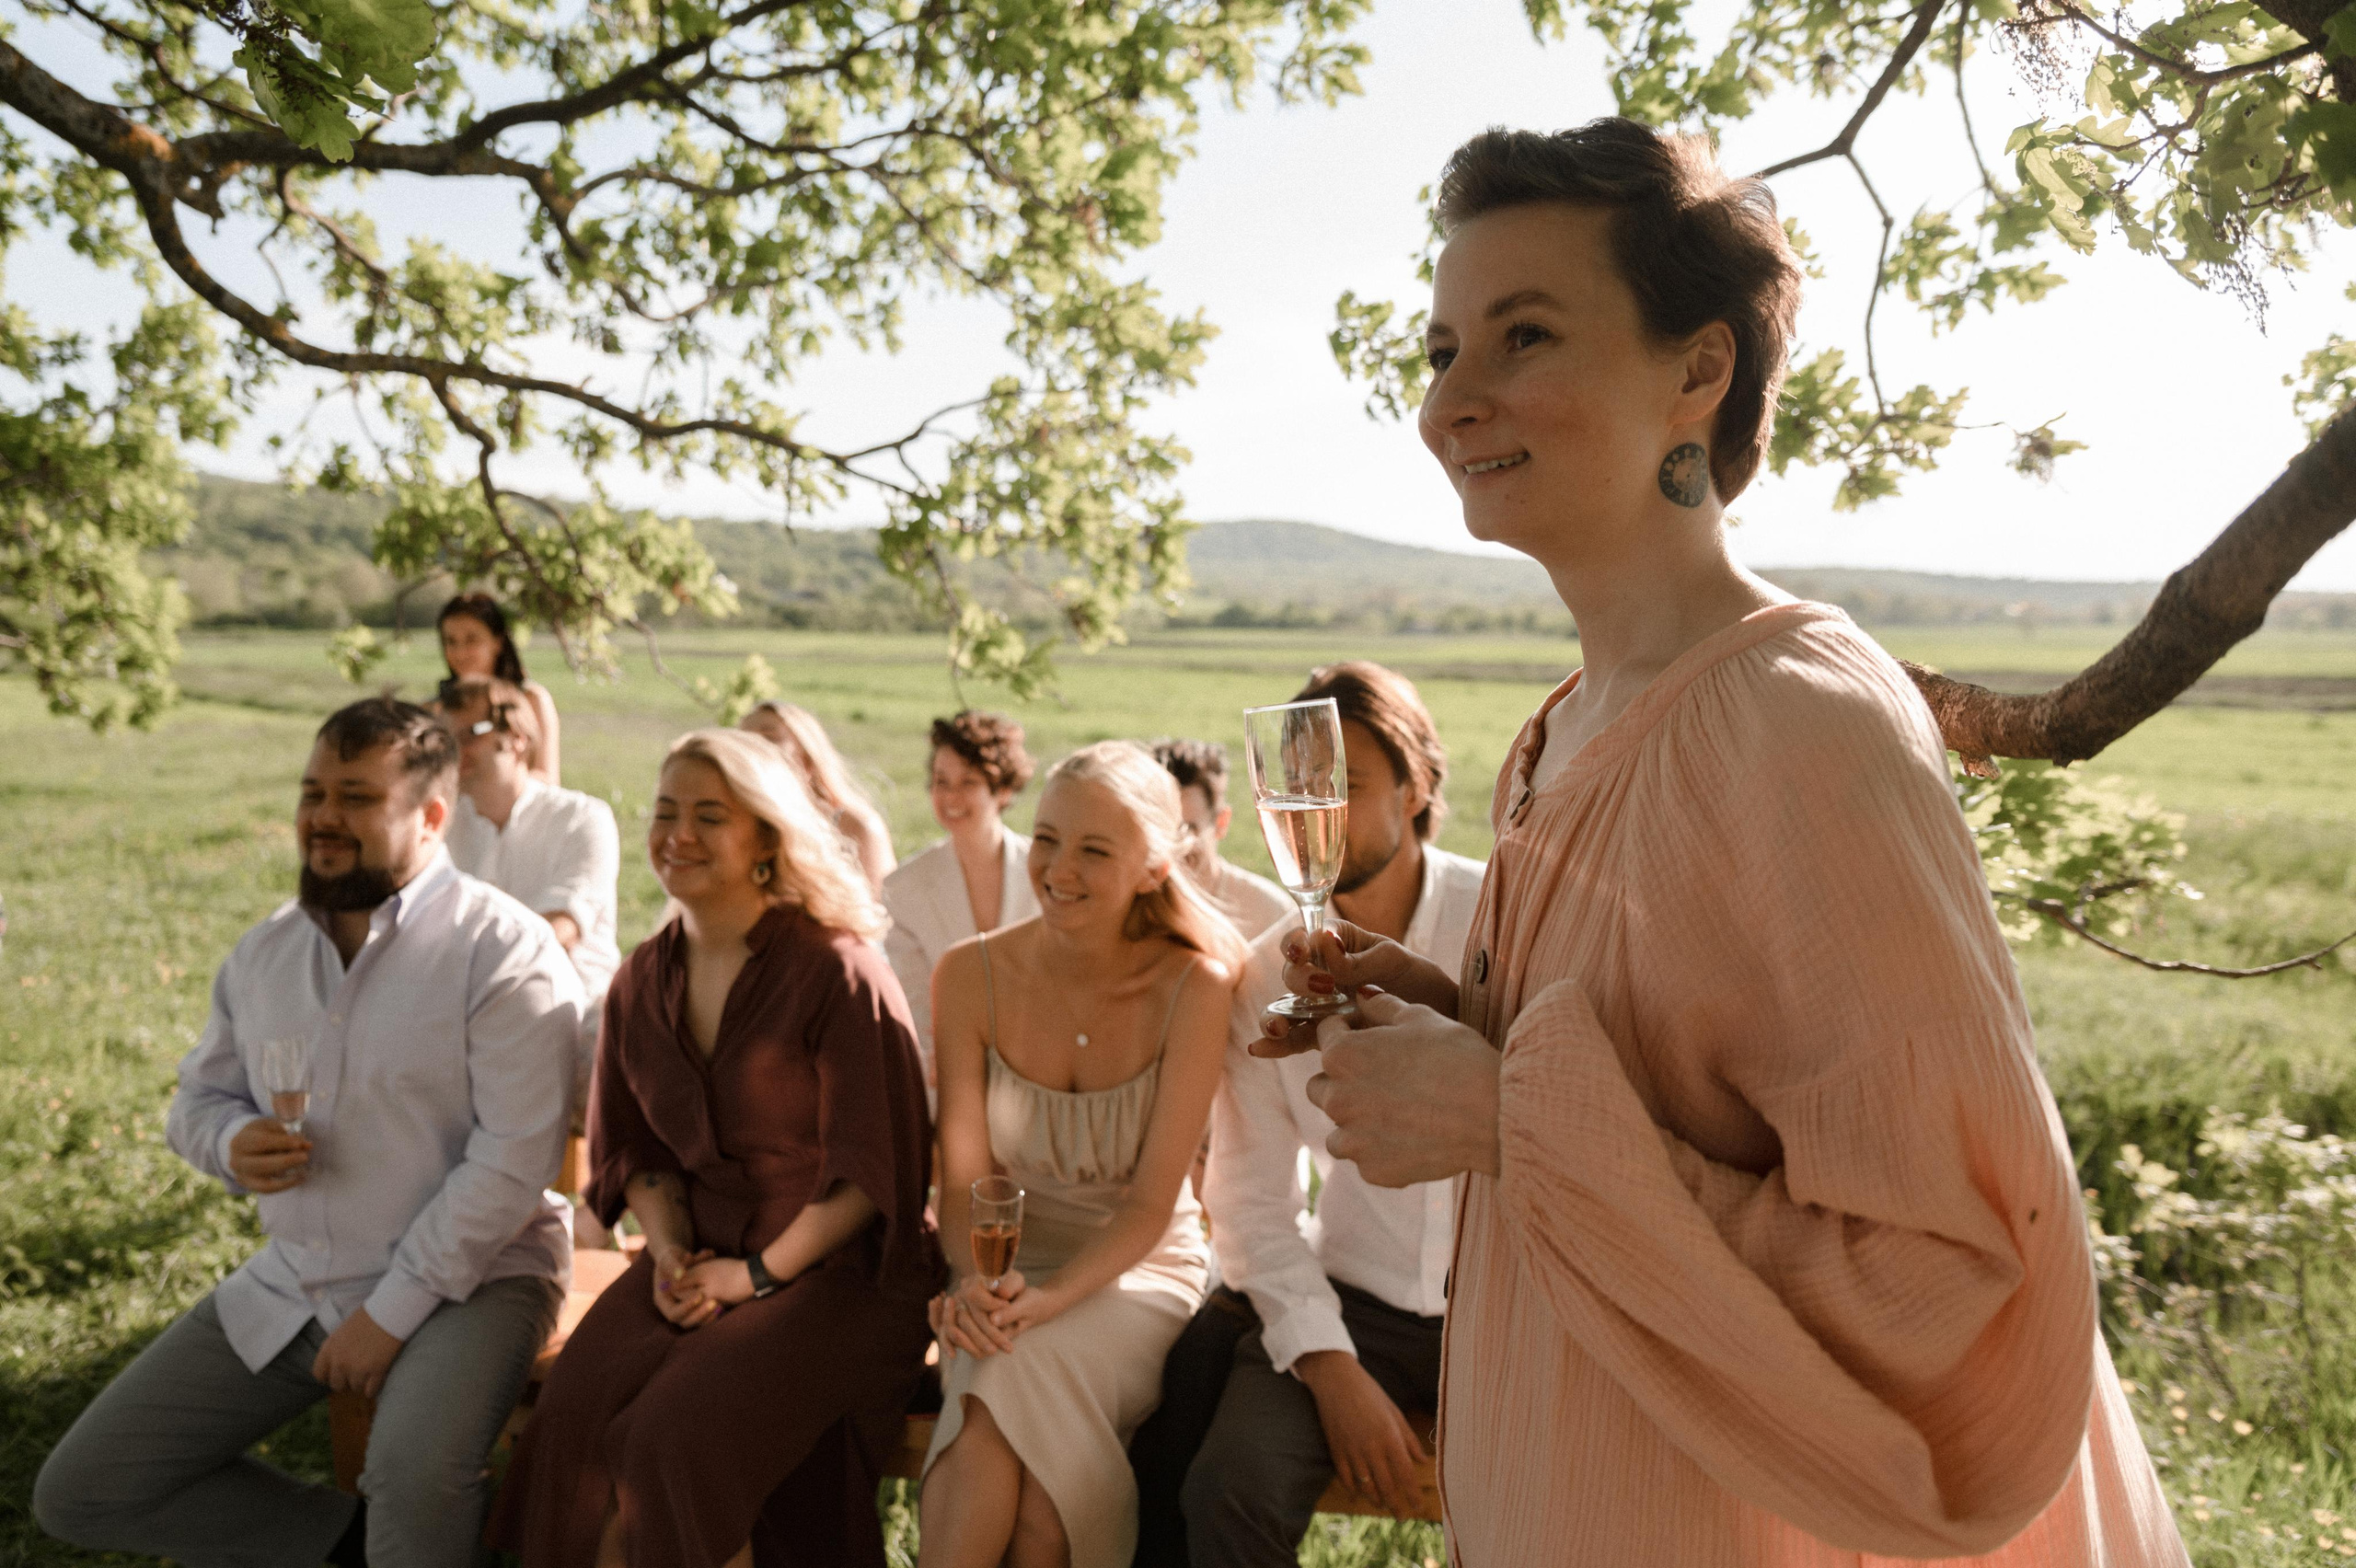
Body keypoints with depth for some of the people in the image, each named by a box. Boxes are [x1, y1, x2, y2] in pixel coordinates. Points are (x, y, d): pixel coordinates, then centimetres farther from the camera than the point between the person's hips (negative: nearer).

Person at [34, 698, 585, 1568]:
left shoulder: (502, 950, -15)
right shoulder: (264, 952, 7)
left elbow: (514, 1158, -20)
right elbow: (197, 1096, 18)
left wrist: (392, 1312, -19)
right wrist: (233, 1145, -7)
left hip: (466, 1274, -7)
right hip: (290, 1285, 7)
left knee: (414, 1475, -35)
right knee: (76, 1495, 3)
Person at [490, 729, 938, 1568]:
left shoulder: (839, 971, -12)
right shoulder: (642, 980, 8)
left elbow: (872, 1166, -11)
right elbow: (632, 1146, 17)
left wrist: (760, 1272, -12)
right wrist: (669, 1248, 0)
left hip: (836, 1268, -5)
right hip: (701, 1256, 5)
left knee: (682, 1428, -26)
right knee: (574, 1411, -19)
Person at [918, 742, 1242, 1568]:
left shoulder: (1193, 986, -15)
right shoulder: (971, 975, -8)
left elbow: (1150, 1205, -12)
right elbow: (963, 1178, -4)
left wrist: (1052, 1296, -27)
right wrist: (977, 1282, -24)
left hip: (1138, 1269, -1)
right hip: (1007, 1266, 2)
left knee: (1020, 1377, -30)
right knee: (1016, 1418, -30)